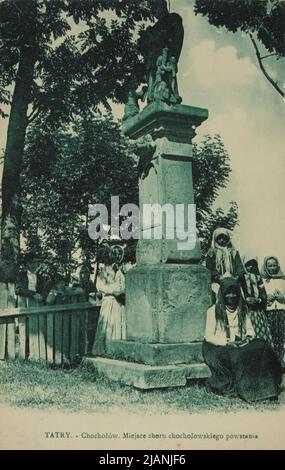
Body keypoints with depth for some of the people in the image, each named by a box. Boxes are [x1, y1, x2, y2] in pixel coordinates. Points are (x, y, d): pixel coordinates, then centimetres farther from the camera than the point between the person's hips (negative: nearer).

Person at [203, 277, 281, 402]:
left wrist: (248, 337, -8)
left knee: (261, 345, -24)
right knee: (237, 356, -36)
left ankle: (265, 387, -25)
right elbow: (209, 336, -6)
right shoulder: (213, 311, -1)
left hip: (241, 345, 4)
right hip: (220, 347, -4)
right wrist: (228, 342, -18)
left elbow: (250, 329, 15)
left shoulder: (243, 310, 14)